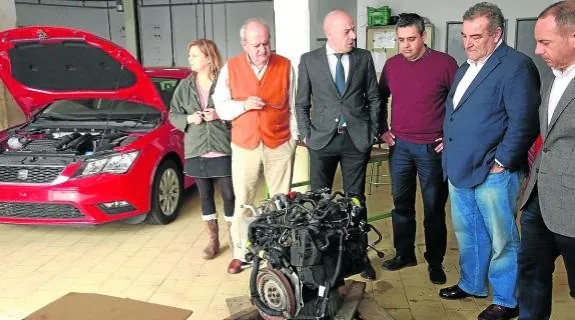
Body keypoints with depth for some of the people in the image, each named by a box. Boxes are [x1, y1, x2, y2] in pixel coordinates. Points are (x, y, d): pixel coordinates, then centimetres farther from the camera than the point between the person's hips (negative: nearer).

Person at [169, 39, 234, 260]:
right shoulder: (185, 86, 6)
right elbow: (173, 114, 11)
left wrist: (220, 115, -16)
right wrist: (188, 119, -8)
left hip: (223, 150, -4)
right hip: (196, 150, 4)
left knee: (229, 195, 1)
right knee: (205, 195, 12)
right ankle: (213, 239, 25)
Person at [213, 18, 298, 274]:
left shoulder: (285, 66, 0)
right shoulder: (230, 68, 1)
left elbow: (293, 105, 7)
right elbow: (221, 107, 3)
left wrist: (294, 136, 5)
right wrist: (243, 105, -15)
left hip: (280, 145, 0)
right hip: (244, 146, 1)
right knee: (242, 203, 8)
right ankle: (241, 253, 20)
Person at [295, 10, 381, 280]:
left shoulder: (364, 58, 3)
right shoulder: (309, 60, 0)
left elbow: (373, 98, 9)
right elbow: (301, 103, 5)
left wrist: (373, 132, 4)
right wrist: (306, 134, 0)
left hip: (357, 139, 1)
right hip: (323, 138, 0)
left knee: (356, 199, 8)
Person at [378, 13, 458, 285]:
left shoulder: (444, 63, -8)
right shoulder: (392, 65, 4)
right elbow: (381, 99, 19)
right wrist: (383, 130, 12)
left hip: (432, 148, -4)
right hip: (399, 146, 4)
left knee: (434, 208, 6)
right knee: (401, 203, 12)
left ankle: (435, 262, 20)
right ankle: (404, 254, 28)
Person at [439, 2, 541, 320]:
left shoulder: (516, 65, -11)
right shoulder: (465, 68, 15)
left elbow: (523, 122, -16)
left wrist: (501, 162, -15)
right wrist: (449, 142, 13)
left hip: (492, 173, -8)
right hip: (459, 169, 8)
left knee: (501, 239, 5)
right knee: (467, 233, 19)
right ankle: (471, 284, 37)